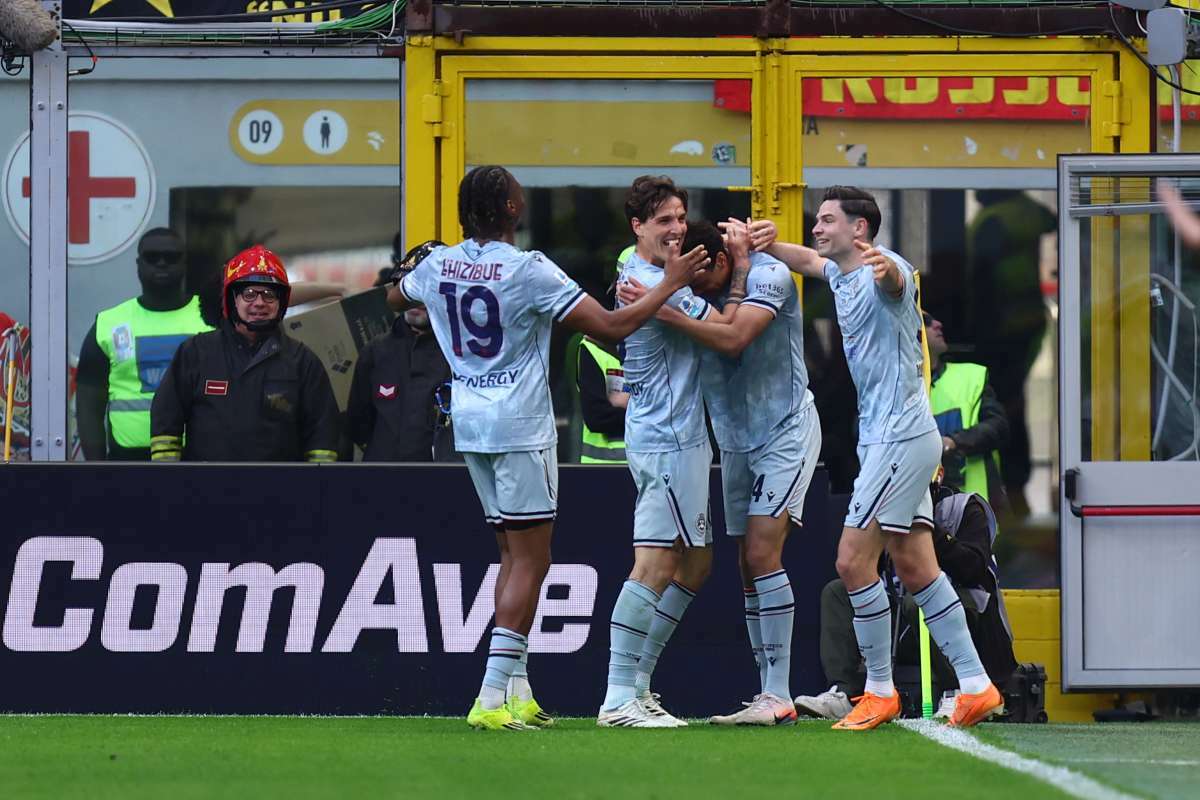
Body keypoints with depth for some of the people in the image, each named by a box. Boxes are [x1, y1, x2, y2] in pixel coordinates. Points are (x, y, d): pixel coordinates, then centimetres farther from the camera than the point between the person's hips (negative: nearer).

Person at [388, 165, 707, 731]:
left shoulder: (439, 265, 5)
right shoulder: (529, 271, -14)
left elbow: (396, 298, 28)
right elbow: (611, 327, -16)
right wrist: (671, 285, -7)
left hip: (470, 426, 7)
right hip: (520, 428, -7)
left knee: (514, 556, 16)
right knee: (530, 561, -5)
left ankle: (516, 691, 14)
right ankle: (493, 698, -14)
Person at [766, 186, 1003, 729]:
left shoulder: (885, 270, -15)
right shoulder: (840, 274, 14)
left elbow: (894, 279, -39)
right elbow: (806, 260, 35)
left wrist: (885, 268, -64)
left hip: (901, 436, -10)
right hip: (883, 439, 10)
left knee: (853, 561, -9)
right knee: (916, 568, 7)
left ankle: (880, 690, -1)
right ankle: (975, 685, 7)